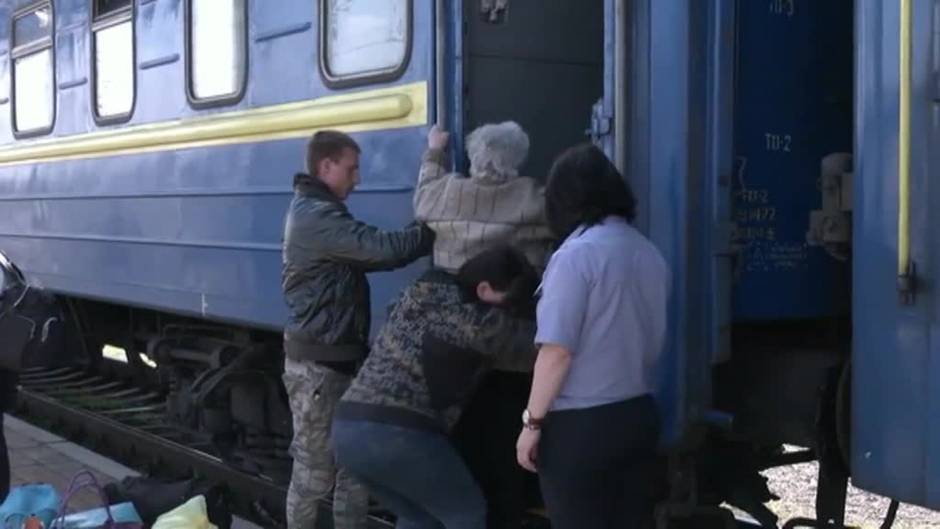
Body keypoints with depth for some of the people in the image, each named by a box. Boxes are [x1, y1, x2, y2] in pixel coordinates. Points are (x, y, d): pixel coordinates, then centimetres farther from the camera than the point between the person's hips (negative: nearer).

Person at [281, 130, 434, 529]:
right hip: (318, 362, -10)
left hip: (337, 357, 10)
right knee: (314, 468, 1)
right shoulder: (317, 217, -18)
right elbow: (381, 249, -26)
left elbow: (368, 253, 12)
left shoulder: (317, 213, 18)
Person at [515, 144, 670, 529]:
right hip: (638, 415, 7)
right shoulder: (649, 254, 7)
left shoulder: (576, 254, -15)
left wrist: (533, 422, -10)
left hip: (579, 424, -7)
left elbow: (558, 351, -17)